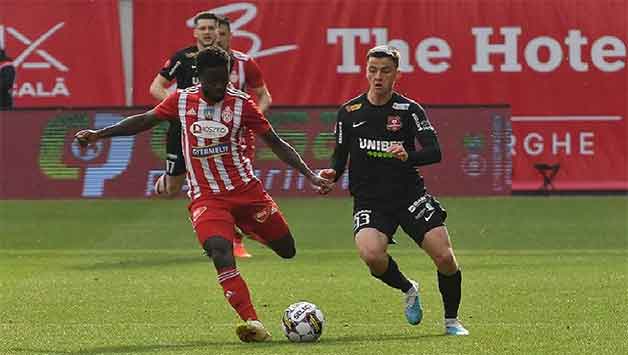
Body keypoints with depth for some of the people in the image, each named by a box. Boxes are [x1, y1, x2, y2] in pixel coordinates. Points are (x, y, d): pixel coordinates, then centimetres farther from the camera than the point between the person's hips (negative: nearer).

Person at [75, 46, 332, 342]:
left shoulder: (240, 102, -4)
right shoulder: (181, 100, 0)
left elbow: (276, 143, 0)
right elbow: (144, 121, 15)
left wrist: (310, 175, -6)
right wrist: (99, 134, 12)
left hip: (245, 189, 1)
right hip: (205, 197, -1)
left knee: (286, 250, 5)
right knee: (220, 252, -26)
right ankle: (253, 324, -31)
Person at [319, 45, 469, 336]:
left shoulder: (409, 110, 0)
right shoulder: (349, 113, 6)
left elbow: (434, 152, -9)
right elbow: (340, 156, 16)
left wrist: (408, 156, -29)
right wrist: (331, 174, -6)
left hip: (409, 194, 0)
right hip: (369, 200, 0)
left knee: (444, 257, -14)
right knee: (371, 254, -29)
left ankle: (451, 320, 12)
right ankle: (408, 290, 4)